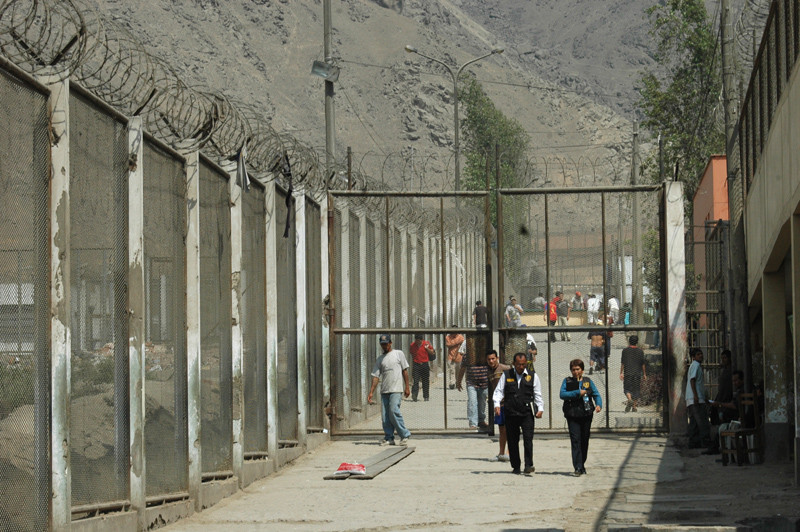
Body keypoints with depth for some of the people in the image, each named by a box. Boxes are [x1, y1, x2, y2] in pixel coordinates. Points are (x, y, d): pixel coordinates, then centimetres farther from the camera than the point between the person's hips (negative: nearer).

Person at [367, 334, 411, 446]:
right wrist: (371, 392, 4)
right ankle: (389, 438, 8)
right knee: (385, 415, 1)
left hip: (396, 389, -5)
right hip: (384, 391, 5)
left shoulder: (399, 354, 6)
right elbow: (376, 376, 12)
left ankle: (404, 435, -10)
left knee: (394, 411, -18)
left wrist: (407, 387, -2)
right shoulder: (380, 359, 15)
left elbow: (405, 371, 4)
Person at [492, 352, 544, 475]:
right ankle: (516, 467, 12)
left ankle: (528, 465, -12)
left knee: (528, 438, -13)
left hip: (527, 413, -1)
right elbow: (499, 391, 7)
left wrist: (540, 409, -2)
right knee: (512, 441, 3)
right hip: (510, 413, 1)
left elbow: (537, 394, 9)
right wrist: (497, 404, -9)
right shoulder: (506, 375, 9)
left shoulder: (532, 376, 8)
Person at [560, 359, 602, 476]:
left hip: (586, 414, 2)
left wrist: (598, 405, -14)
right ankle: (578, 468, -16)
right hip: (572, 415, -2)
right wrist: (577, 393, -14)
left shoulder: (588, 381, 11)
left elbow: (596, 395, 6)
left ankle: (582, 465, 23)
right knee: (575, 440, -11)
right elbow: (562, 394, -7)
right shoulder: (567, 381, 7)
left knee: (584, 441, 8)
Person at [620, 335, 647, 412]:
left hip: (628, 373, -1)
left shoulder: (625, 350, -3)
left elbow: (623, 363, -4)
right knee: (636, 389, 9)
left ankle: (629, 399, -23)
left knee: (627, 389, 6)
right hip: (637, 373, 1)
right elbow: (643, 364, 2)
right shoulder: (640, 351, 0)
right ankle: (634, 406, 8)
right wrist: (644, 374, 9)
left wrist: (621, 373, 1)